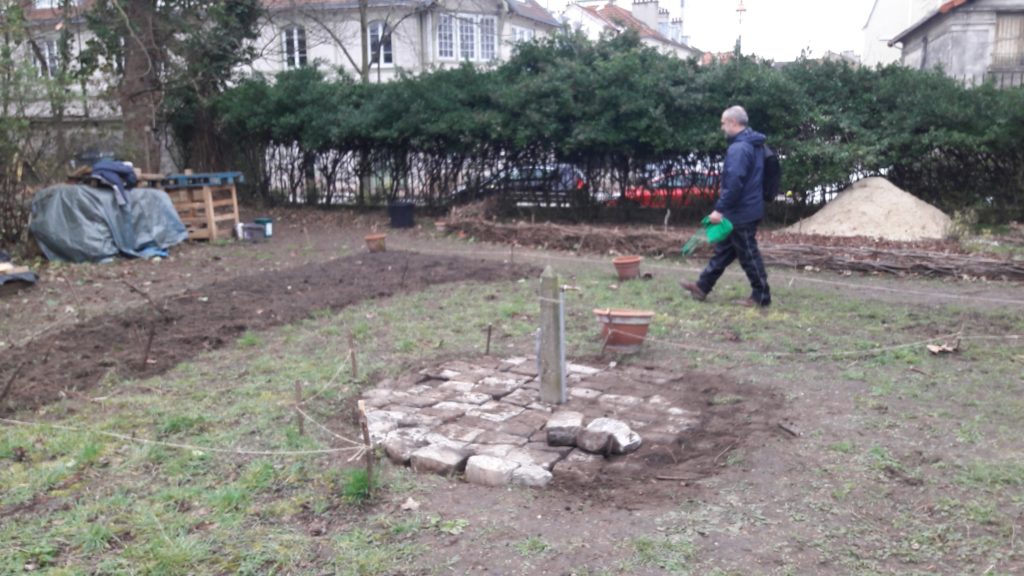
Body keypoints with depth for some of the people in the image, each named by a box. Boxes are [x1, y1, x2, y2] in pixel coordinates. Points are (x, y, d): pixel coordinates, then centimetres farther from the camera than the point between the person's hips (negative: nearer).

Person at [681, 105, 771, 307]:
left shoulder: (739, 148, -21)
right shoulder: (754, 144, 12)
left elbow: (734, 183, -27)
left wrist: (720, 209, -23)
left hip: (741, 212, -10)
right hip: (748, 209, 11)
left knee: (748, 254, 0)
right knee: (723, 249, 15)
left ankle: (761, 296, 10)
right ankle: (703, 287, 23)